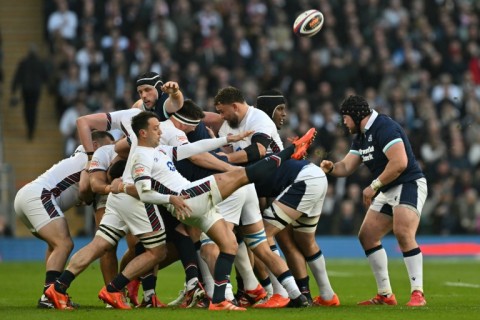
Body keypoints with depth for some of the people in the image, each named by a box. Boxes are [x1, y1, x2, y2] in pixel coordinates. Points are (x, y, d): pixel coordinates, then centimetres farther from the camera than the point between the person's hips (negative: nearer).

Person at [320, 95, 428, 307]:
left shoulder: (384, 128, -18)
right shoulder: (361, 137, 13)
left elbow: (400, 163, -26)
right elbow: (346, 167, 13)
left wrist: (374, 186, -18)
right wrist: (331, 168, -10)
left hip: (409, 185, -11)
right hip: (388, 192, 11)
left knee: (403, 233, -28)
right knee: (367, 236, 8)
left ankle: (417, 293, -25)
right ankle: (385, 295, 12)